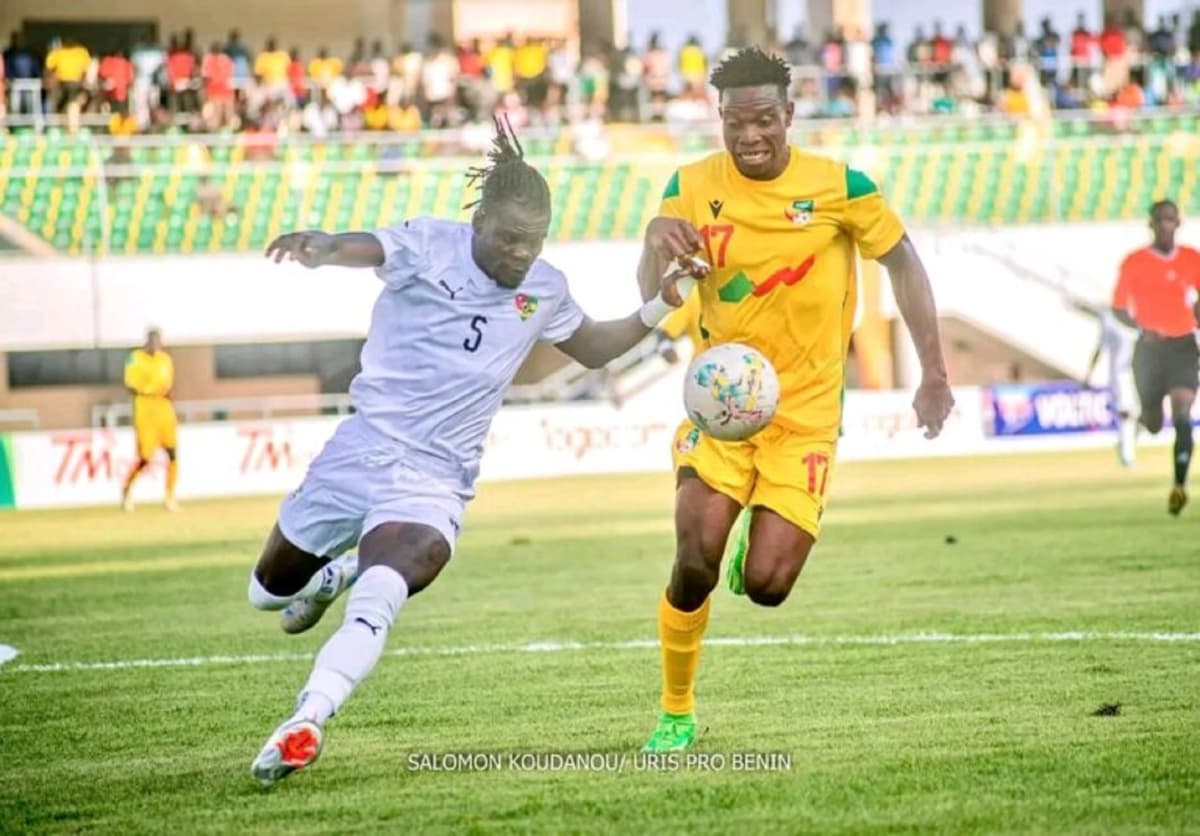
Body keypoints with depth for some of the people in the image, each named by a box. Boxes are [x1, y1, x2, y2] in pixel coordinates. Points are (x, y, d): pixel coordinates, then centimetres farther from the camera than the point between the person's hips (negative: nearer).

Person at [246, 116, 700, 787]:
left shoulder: (544, 290, 5)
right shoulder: (429, 246, -8)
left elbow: (593, 349, 26)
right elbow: (361, 250, -30)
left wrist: (657, 311, 8)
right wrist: (317, 247, -54)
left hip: (434, 481, 0)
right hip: (361, 450, 0)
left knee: (376, 605, -29)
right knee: (270, 591, 19)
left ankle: (307, 723, -36)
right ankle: (334, 575, 52)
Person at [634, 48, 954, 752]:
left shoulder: (839, 187, -8)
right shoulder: (693, 188, -4)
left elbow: (903, 263, 3)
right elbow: (656, 299, -4)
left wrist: (934, 372, -3)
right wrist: (656, 239, -27)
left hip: (805, 411, -1)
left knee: (766, 586, -10)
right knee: (695, 560, -17)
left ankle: (763, 545, 30)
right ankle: (677, 712, 4)